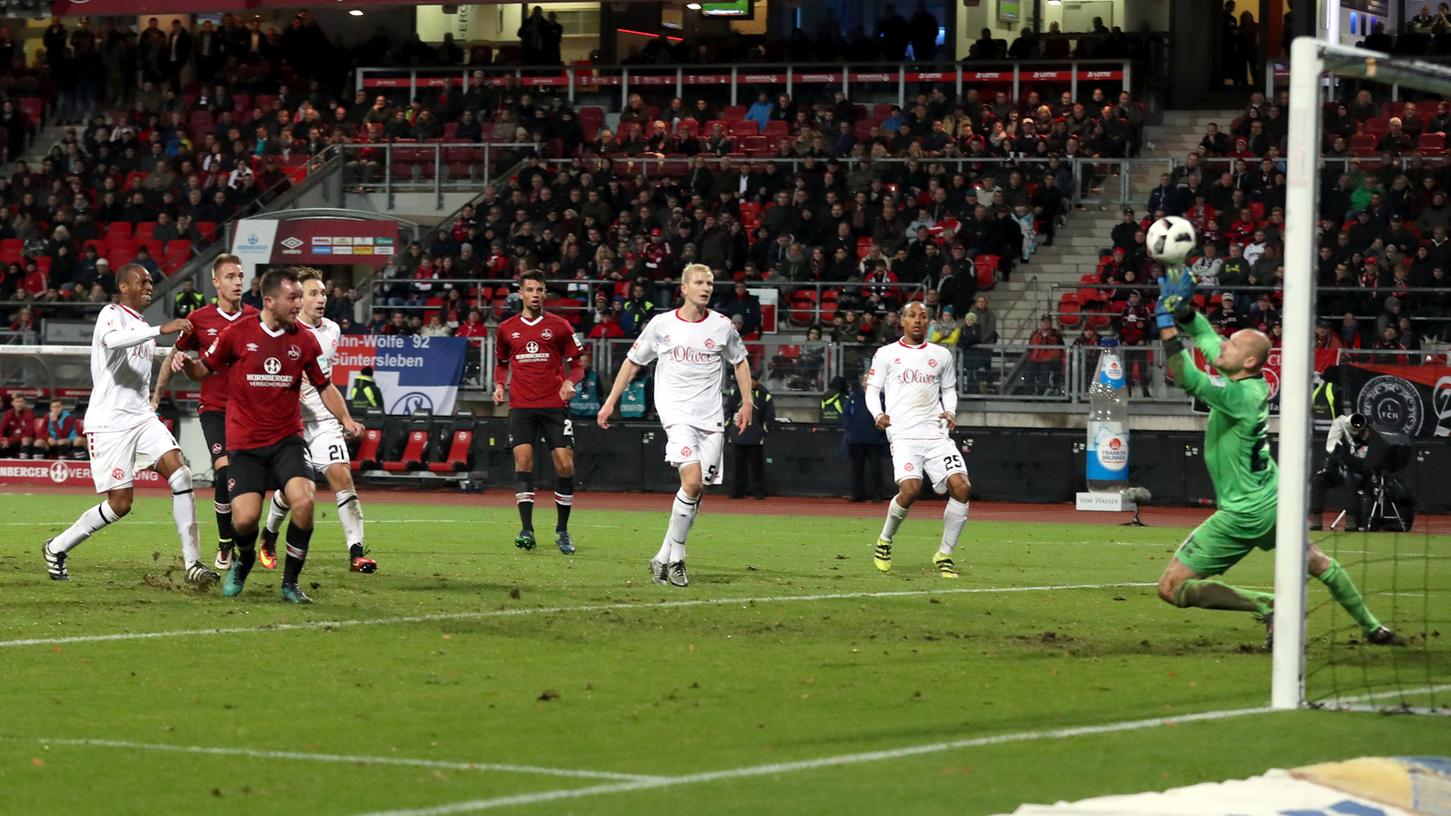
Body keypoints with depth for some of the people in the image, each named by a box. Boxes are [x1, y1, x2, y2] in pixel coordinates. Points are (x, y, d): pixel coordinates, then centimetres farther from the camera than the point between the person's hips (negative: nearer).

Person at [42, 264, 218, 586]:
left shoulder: (143, 328, 19)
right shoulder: (112, 314, -7)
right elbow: (111, 340, -33)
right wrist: (160, 330, -40)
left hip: (142, 418, 7)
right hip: (109, 423, -7)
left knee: (180, 473, -14)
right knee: (120, 504, -5)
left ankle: (192, 562, -15)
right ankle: (57, 548, 17)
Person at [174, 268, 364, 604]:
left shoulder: (304, 340, 3)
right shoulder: (238, 333, -4)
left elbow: (324, 386, 12)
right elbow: (204, 371, 7)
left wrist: (345, 418, -3)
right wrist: (186, 364, -15)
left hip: (287, 440, 2)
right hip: (245, 444, -2)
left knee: (303, 500, -23)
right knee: (245, 517, -14)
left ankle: (290, 582, -5)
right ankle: (243, 562, 24)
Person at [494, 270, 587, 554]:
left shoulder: (559, 326, 4)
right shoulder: (507, 329, 9)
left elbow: (576, 364, 8)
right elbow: (501, 363, 24)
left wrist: (570, 382, -13)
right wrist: (499, 386, 5)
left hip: (554, 404, -1)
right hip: (521, 405, 1)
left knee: (565, 464, -6)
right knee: (523, 461, -11)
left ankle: (562, 531, 8)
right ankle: (526, 529, -10)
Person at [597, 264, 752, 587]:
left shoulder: (721, 326, 6)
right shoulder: (662, 324, 1)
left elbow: (740, 360, 22)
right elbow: (633, 361, 12)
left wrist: (747, 403, 16)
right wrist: (610, 402, 10)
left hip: (711, 417, 4)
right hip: (676, 412, -3)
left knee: (697, 491, 0)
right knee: (692, 481, -22)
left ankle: (665, 558, 12)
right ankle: (675, 557, -11)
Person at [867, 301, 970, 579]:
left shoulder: (941, 355, 16)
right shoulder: (886, 354, 9)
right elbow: (872, 389, 12)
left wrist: (950, 412, 7)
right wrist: (878, 414, -7)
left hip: (936, 432, 4)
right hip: (903, 434, -4)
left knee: (961, 486, -15)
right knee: (911, 488, -25)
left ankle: (944, 555, 0)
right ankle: (885, 541, 4)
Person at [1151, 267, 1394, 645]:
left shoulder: (1240, 394, -24)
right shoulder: (1256, 383, -1)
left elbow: (1187, 377, -36)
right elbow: (1206, 337, 9)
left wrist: (1167, 324, -31)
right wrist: (1183, 309, -2)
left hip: (1243, 515, -9)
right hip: (1272, 503, 9)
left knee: (1172, 588, -9)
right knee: (1316, 560, 33)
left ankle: (1267, 606, -14)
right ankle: (1371, 626, 42)